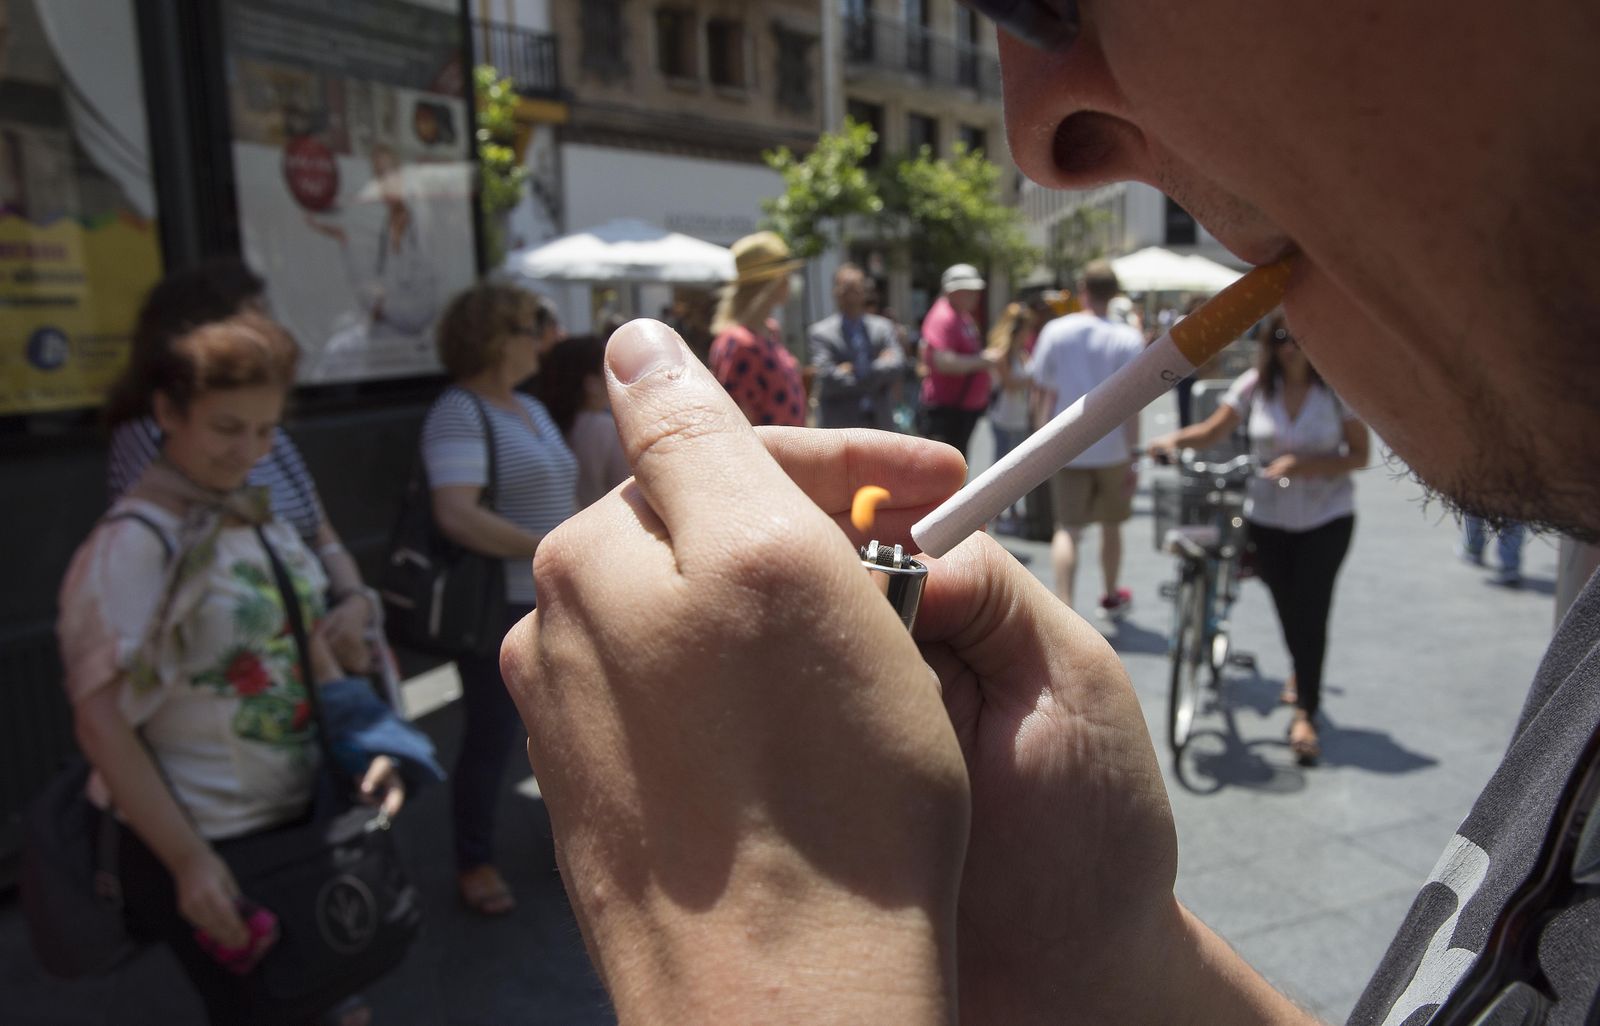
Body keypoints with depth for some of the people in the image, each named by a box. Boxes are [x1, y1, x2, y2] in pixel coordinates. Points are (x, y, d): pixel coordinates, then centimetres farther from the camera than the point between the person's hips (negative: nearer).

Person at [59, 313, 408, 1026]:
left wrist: (369, 747, -2)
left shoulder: (261, 520, 3)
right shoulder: (136, 543, -17)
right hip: (210, 844, -6)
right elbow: (102, 721, -17)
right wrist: (188, 860, -19)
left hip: (303, 819, 7)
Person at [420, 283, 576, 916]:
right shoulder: (459, 413, -15)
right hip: (498, 607, -8)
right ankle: (474, 864, 24)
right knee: (491, 738, 4)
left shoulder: (531, 409, 13)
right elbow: (457, 516, -27)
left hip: (555, 603, 8)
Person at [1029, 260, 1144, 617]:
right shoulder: (1128, 339, -7)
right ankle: (1111, 597, 37)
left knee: (1067, 529, 1)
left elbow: (1041, 392, 1)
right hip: (1112, 448, 0)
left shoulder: (1055, 331, -3)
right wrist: (1133, 456, -4)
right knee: (1111, 524, 18)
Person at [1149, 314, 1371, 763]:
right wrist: (1175, 438, -25)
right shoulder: (1256, 385, -3)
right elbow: (1214, 430, -5)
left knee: (1311, 608, -8)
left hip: (1326, 518, -2)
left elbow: (1359, 455, -8)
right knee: (1286, 605, 12)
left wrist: (1305, 464, -23)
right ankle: (1303, 671, 44)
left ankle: (1305, 713, 0)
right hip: (1268, 516, 2)